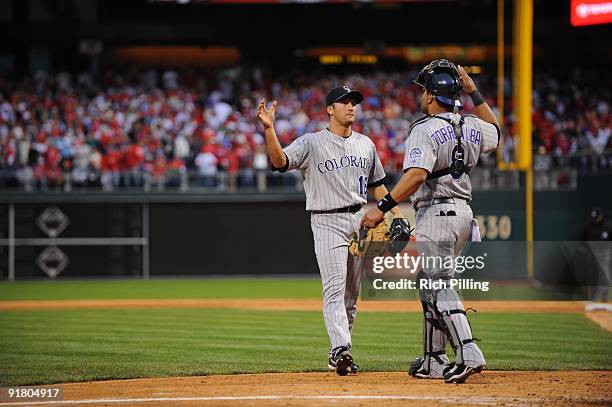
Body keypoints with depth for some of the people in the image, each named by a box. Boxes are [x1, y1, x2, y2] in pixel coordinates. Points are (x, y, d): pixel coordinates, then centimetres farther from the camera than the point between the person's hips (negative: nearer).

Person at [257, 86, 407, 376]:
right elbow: (280, 160, -20)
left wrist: (396, 214, 11)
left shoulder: (365, 144, 13)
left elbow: (377, 185, 21)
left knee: (351, 293, 7)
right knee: (335, 289, -17)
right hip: (327, 222, -6)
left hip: (360, 220, 6)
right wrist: (269, 128, -35)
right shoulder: (311, 143, -4)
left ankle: (338, 355, 14)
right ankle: (341, 350, -27)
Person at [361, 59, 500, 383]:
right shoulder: (471, 127, 9)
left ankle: (468, 354, -25)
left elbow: (416, 175, -27)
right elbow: (495, 130, 34)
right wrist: (473, 90, 28)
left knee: (438, 287, -11)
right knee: (432, 286, 17)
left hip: (435, 213, -8)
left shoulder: (425, 130, -13)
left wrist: (382, 208, -25)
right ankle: (434, 361, 19)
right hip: (463, 213, 8)